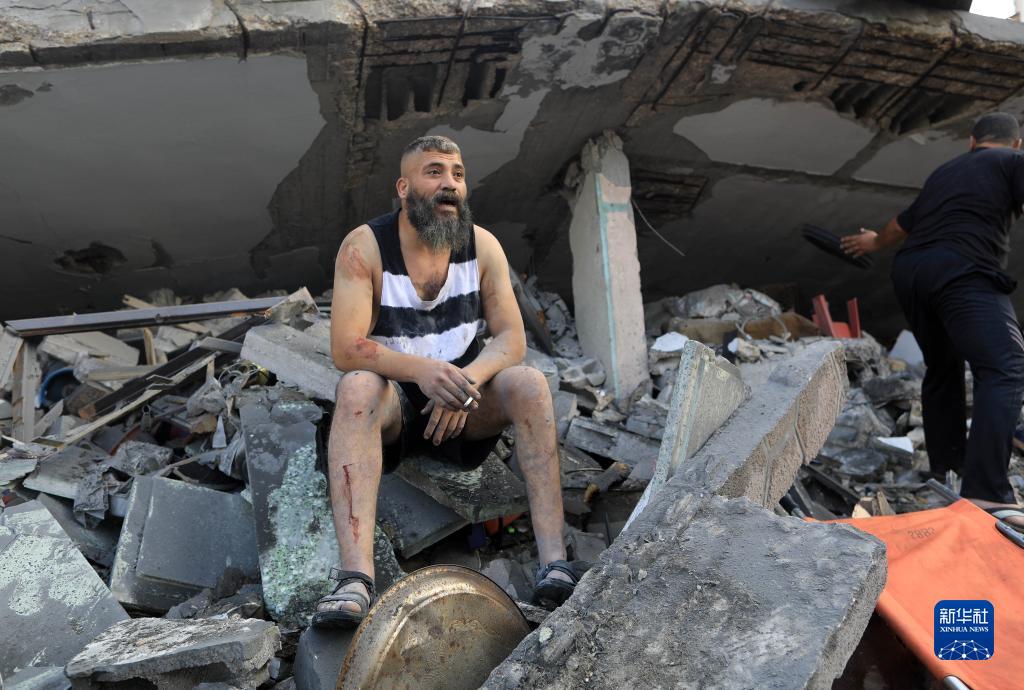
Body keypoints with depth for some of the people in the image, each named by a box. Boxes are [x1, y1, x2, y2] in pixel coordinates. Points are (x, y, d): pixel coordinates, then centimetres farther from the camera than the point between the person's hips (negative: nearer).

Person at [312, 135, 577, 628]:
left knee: (530, 383, -25)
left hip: (462, 402, 3)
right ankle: (355, 576, -44)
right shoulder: (364, 247, -12)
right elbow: (345, 349, -21)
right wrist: (422, 370, -39)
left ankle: (553, 561, -31)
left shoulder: (482, 245, -2)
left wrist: (465, 380, -29)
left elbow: (511, 338, -7)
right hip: (392, 403, -2)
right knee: (357, 387, -35)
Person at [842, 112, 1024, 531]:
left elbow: (902, 223, 43)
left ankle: (946, 459, 31)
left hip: (909, 271, 8)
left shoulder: (944, 172, 29)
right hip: (963, 272, -7)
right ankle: (987, 493, -29)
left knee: (942, 367, 23)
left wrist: (874, 242, 61)